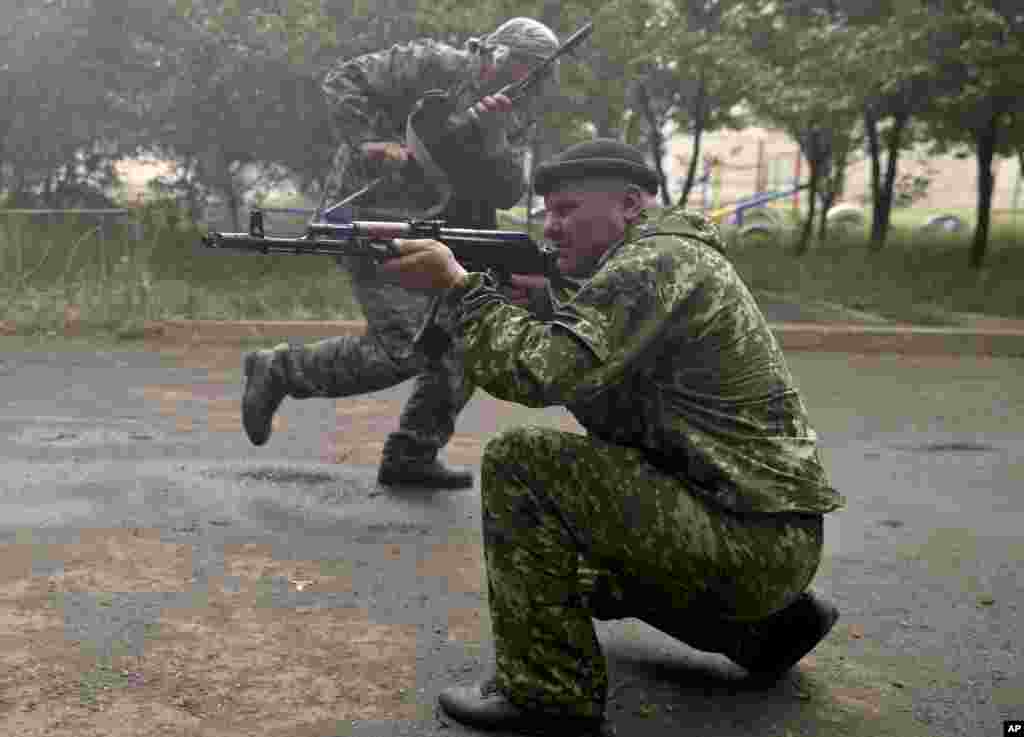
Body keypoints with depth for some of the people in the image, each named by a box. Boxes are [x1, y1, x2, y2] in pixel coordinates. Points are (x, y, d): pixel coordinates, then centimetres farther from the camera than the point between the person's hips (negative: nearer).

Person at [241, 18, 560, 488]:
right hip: (376, 219, -8)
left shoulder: (510, 117, 7)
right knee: (403, 350, -16)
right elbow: (343, 80, -12)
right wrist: (369, 142, -23)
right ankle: (278, 371, 2)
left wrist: (493, 138, -23)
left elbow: (506, 194, -7)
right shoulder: (432, 65, -12)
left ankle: (411, 456, 15)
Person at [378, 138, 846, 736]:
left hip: (750, 540, -10)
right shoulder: (652, 265, 16)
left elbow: (540, 370, -26)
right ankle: (766, 626, 25)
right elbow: (570, 372, 18)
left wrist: (455, 282, -15)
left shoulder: (657, 262, -16)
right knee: (583, 571, 30)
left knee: (519, 461, -16)